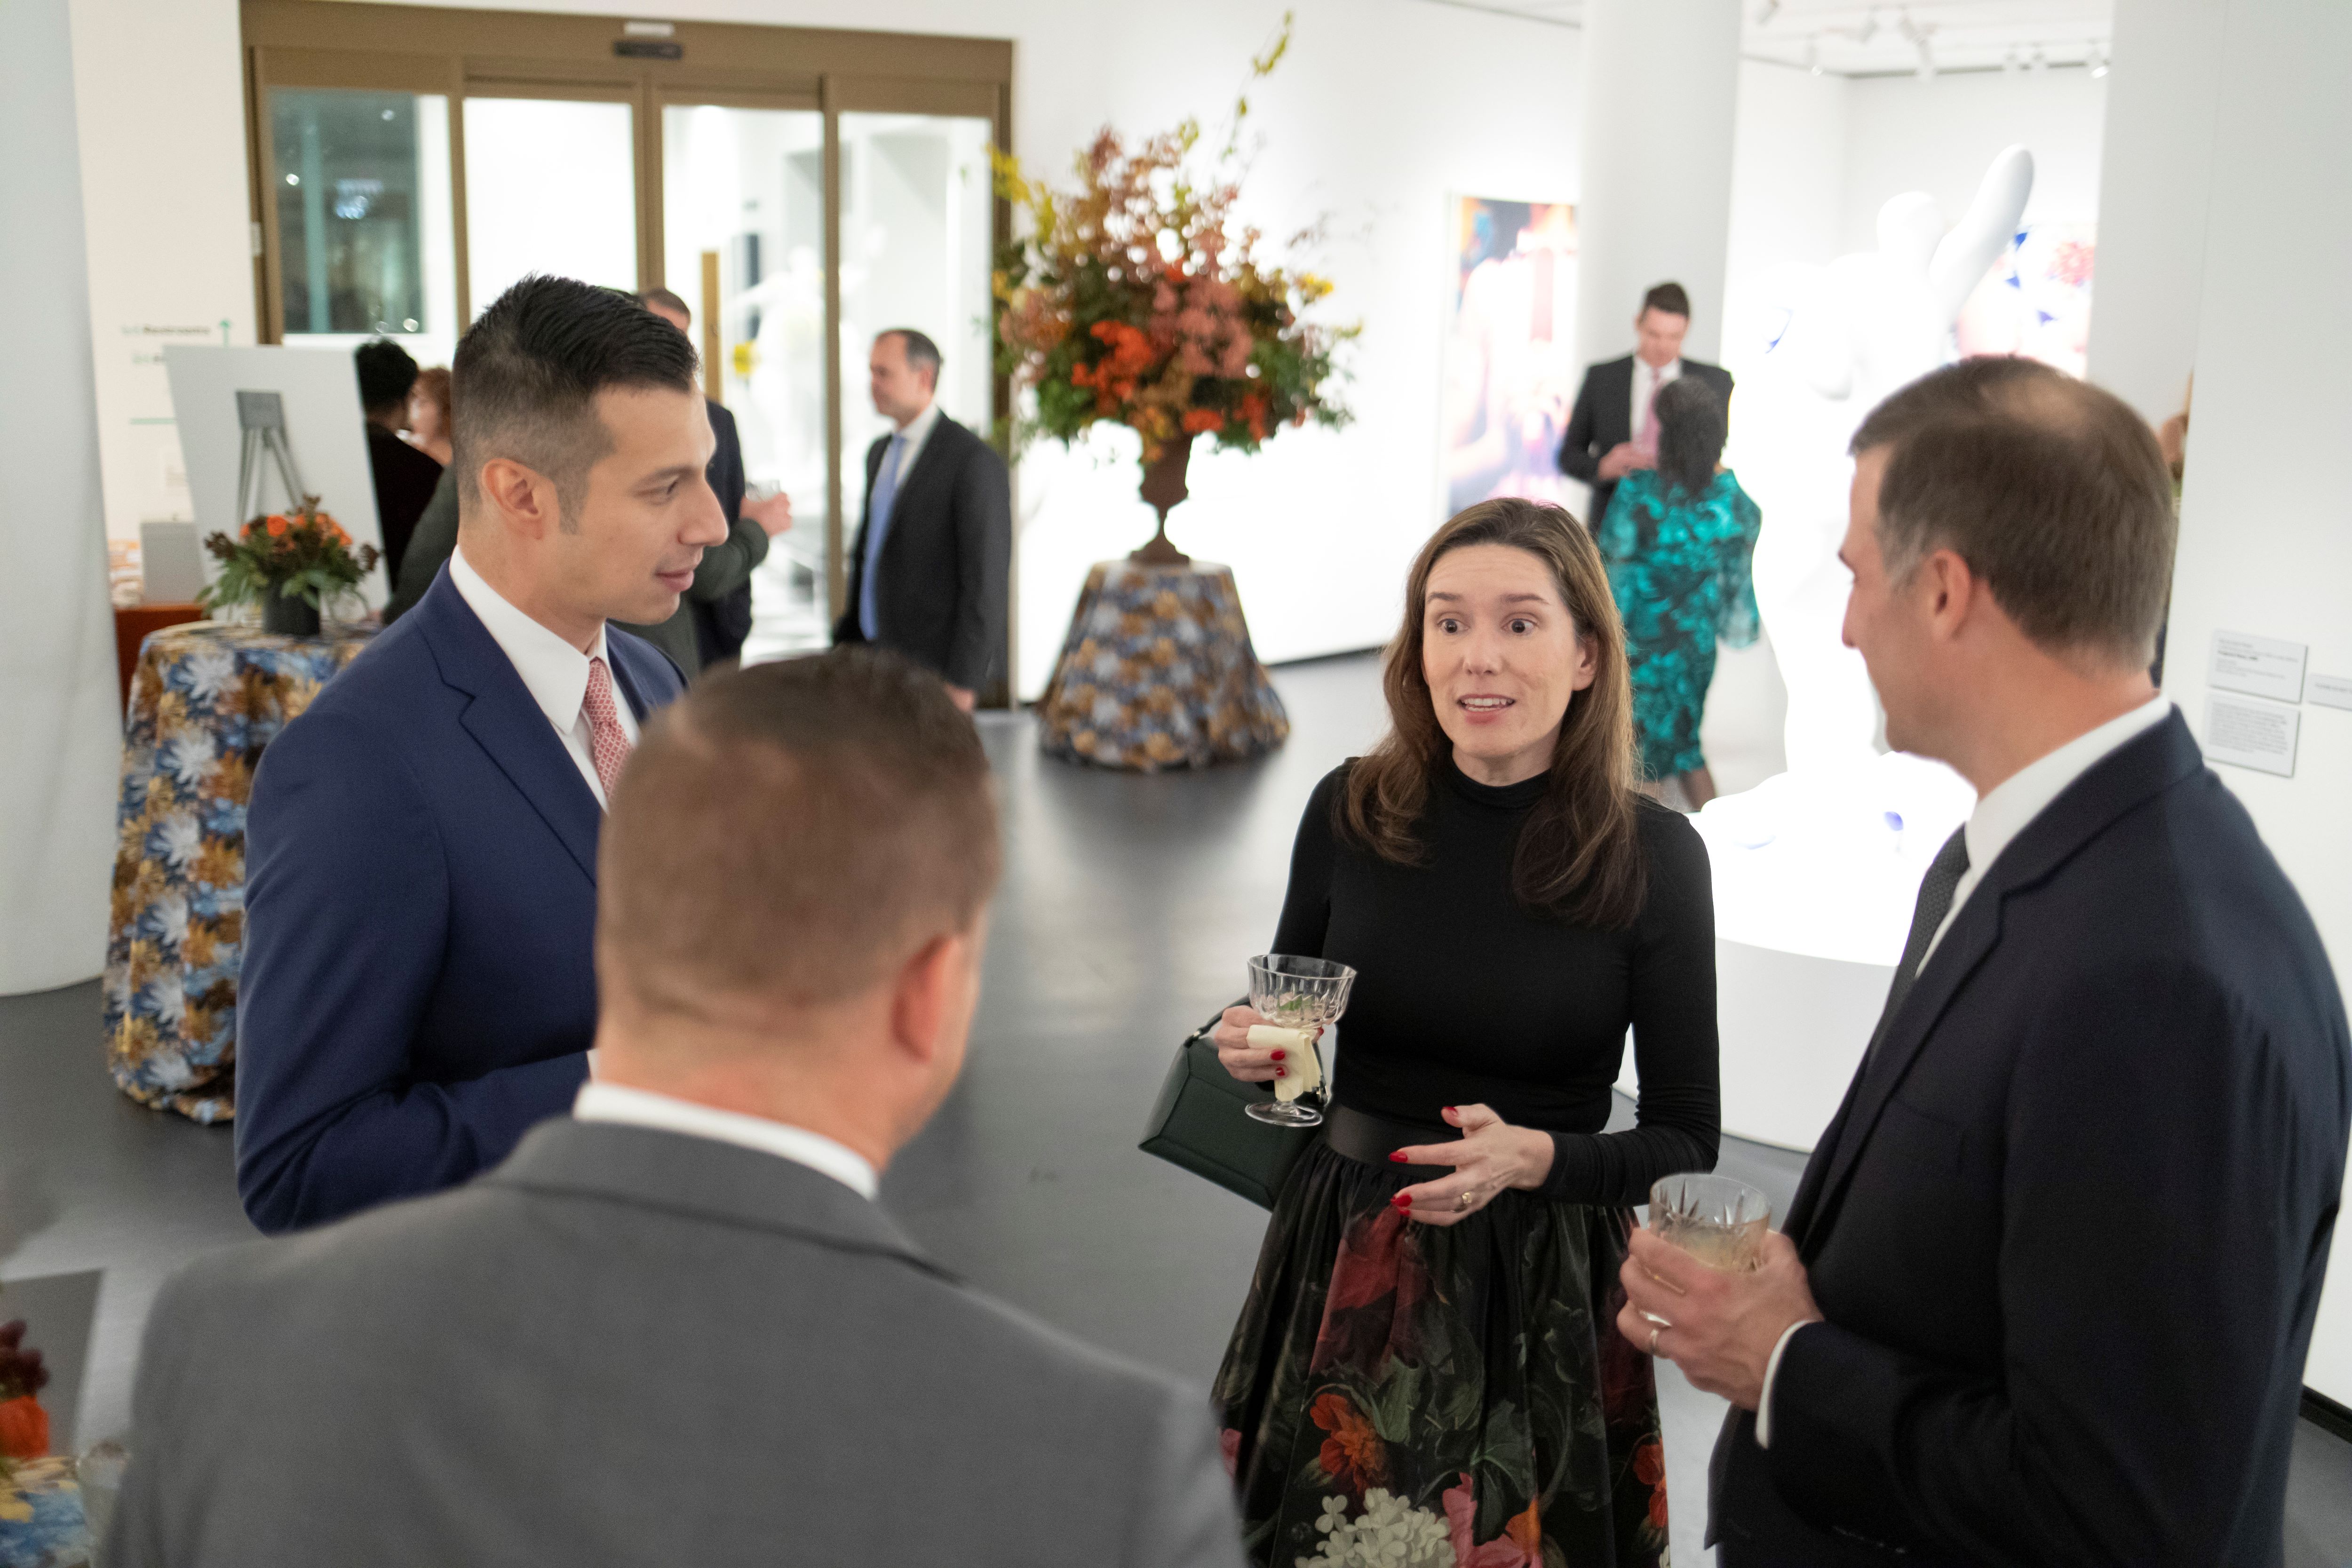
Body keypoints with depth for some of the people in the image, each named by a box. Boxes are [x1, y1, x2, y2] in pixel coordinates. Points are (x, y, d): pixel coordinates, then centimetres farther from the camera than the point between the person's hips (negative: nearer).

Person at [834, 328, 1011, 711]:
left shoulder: (974, 460, -12)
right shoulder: (880, 453, 15)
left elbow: (985, 579, -15)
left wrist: (963, 683, -16)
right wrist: (847, 637, 18)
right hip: (874, 658, 7)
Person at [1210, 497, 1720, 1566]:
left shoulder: (1653, 856, -11)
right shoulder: (1350, 812, -5)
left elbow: (1686, 1142, -5)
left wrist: (1532, 1158, -21)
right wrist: (1252, 1052, -11)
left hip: (1540, 1295, -2)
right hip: (1345, 1271, 2)